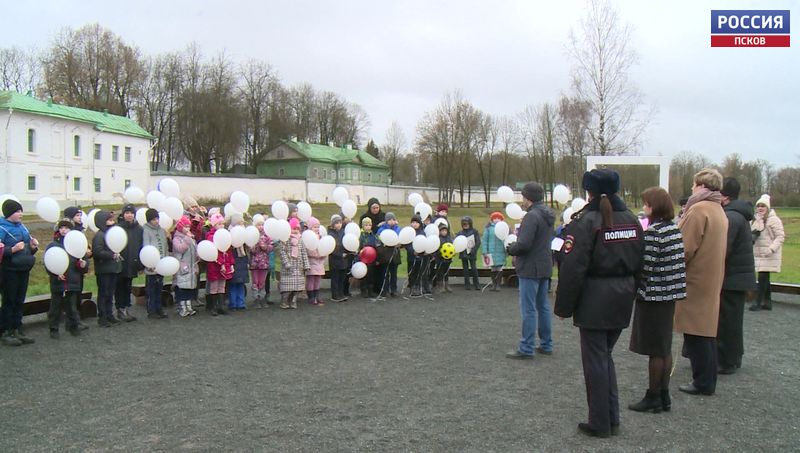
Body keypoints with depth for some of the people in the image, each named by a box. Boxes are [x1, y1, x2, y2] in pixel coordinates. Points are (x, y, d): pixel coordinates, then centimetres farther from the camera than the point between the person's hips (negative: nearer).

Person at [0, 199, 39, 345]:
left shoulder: (22, 227, 10)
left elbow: (29, 250, 19)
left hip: (24, 270, 7)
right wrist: (13, 249, -27)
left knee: (19, 301, 12)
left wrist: (33, 246, -1)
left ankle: (17, 330, 20)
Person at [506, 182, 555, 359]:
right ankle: (546, 345, 23)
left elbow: (523, 244, -25)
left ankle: (526, 349, 1)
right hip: (545, 266, 10)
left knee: (528, 308, -4)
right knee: (543, 306, 16)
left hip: (530, 268, -9)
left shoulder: (532, 216, -19)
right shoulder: (547, 215, 12)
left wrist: (510, 248, -5)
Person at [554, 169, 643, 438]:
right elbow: (638, 264, 13)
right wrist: (630, 292, 20)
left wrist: (564, 307, -9)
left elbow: (573, 268, -16)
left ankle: (600, 424, 11)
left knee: (595, 360, 3)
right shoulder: (631, 220, 8)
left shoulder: (586, 221, -13)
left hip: (594, 300, -7)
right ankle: (612, 419, 22)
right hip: (622, 299, 7)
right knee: (605, 356, 18)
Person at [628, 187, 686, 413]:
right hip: (670, 294, 9)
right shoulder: (675, 229, 8)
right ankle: (664, 396, 24)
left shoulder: (652, 233, -19)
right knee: (665, 348, 15)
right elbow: (678, 262, 12)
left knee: (655, 350, 1)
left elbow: (645, 266, -21)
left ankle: (653, 398, 10)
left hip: (653, 295, -9)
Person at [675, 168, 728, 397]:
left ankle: (703, 382, 4)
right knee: (707, 330, 16)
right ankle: (708, 380, 25)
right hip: (712, 280, 9)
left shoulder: (699, 210, -16)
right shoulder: (719, 211, 14)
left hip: (695, 279, -9)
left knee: (696, 333, -2)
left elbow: (685, 248, -20)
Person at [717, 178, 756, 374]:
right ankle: (733, 358, 29)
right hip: (740, 276, 10)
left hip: (732, 278, -10)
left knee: (727, 321, -1)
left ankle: (726, 362, 7)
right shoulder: (738, 214, 14)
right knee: (732, 320, 18)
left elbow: (722, 250, -25)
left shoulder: (730, 217, -20)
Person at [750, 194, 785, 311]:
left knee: (763, 277, -8)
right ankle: (768, 302, 19)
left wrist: (772, 249, -23)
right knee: (764, 278, 12)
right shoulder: (755, 220, 11)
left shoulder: (773, 219, -10)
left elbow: (780, 236, -14)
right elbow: (750, 234, 19)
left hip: (768, 254, -7)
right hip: (758, 253, 7)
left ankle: (758, 302, -1)